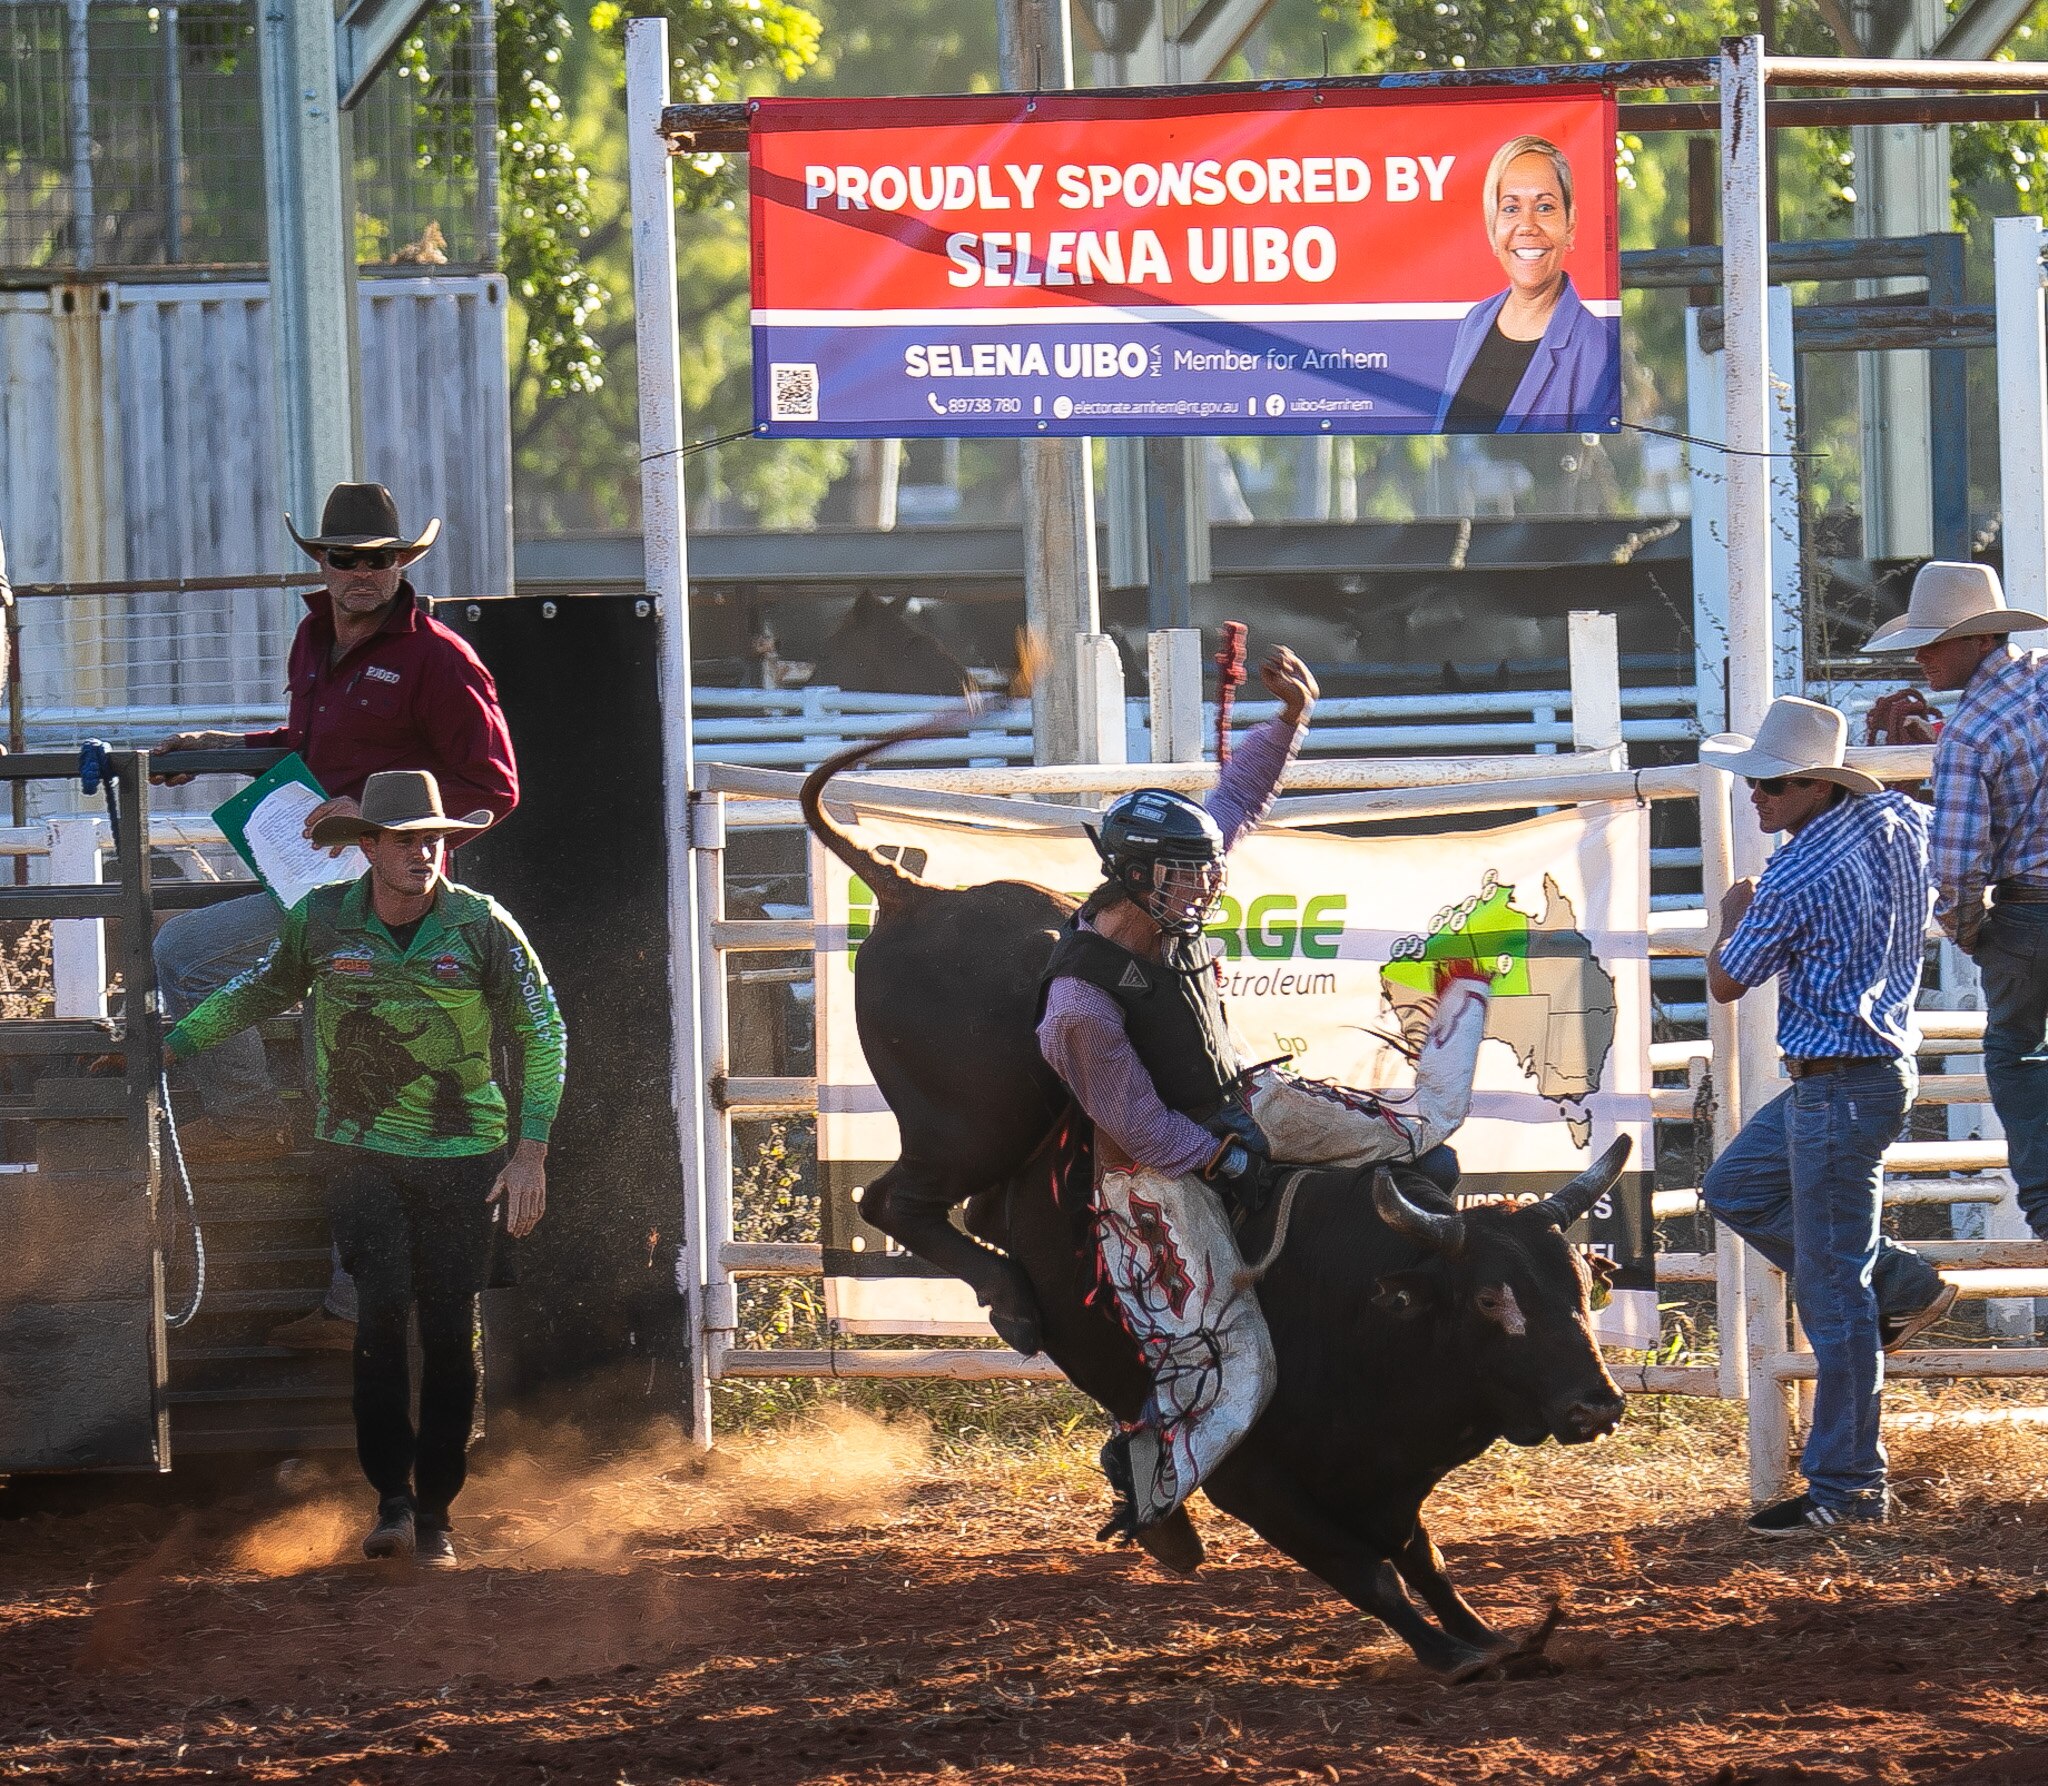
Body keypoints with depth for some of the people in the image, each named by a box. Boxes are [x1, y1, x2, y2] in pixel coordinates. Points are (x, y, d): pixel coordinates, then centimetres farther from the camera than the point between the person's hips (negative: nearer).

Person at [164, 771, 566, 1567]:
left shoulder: (482, 926, -7)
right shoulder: (322, 921, -3)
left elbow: (542, 1034, 0)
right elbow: (258, 992, 16)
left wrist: (531, 1151, -5)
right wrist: (171, 1045, 17)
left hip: (462, 1157, 0)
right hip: (359, 1151, 0)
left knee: (452, 1330, 0)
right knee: (383, 1306, -17)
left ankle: (435, 1512, 12)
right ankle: (391, 1499, -11)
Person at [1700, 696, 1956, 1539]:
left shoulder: (1798, 880, -22)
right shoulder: (1898, 819, 1)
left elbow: (1725, 983, -7)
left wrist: (1735, 916, 11)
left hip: (1840, 1089, -10)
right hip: (1880, 1059, 10)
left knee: (1833, 1295, -5)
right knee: (1735, 1188, 24)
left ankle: (1847, 1490, 0)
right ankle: (1904, 1287, 22)